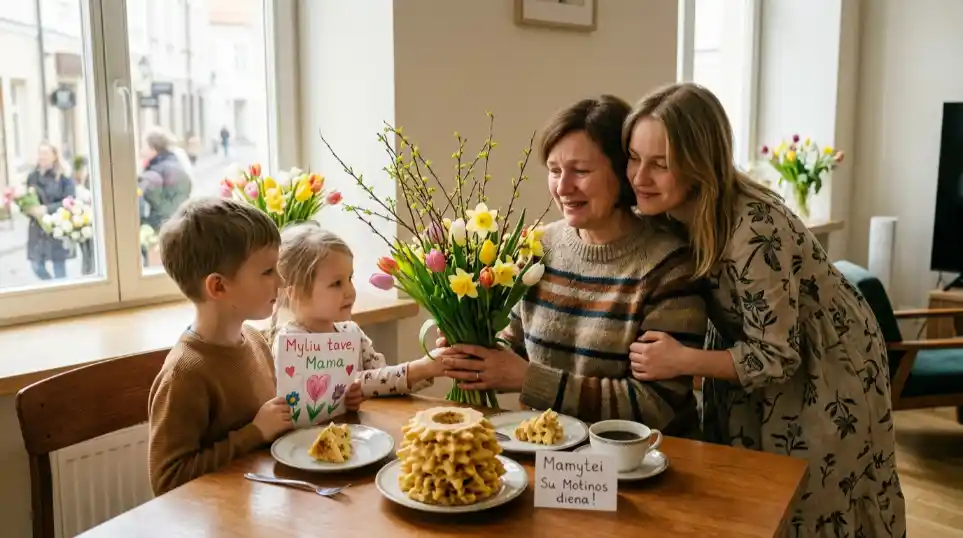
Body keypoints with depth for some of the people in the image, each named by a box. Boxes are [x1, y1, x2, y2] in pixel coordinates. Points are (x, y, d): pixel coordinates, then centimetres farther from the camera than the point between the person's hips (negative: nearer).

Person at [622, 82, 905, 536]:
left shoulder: (753, 233, -36)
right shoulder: (668, 211, -15)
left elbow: (777, 357, -28)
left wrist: (682, 361, -37)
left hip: (826, 369, -6)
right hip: (752, 348, 6)